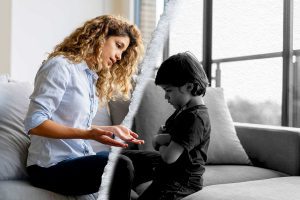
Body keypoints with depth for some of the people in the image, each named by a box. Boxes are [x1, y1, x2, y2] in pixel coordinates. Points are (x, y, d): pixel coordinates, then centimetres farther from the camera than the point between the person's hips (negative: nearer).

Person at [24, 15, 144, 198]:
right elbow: (34, 123, -18)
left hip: (80, 158, 8)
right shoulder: (61, 66, -10)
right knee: (121, 167, -28)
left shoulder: (92, 76, 16)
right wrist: (88, 134, -26)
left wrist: (111, 130, 5)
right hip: (51, 166, -8)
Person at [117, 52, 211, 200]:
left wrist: (161, 142, -7)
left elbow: (168, 157, -30)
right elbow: (155, 141, 6)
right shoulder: (184, 110, 6)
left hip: (181, 180, -11)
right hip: (166, 167, 11)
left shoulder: (196, 118, -25)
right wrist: (168, 139, -17)